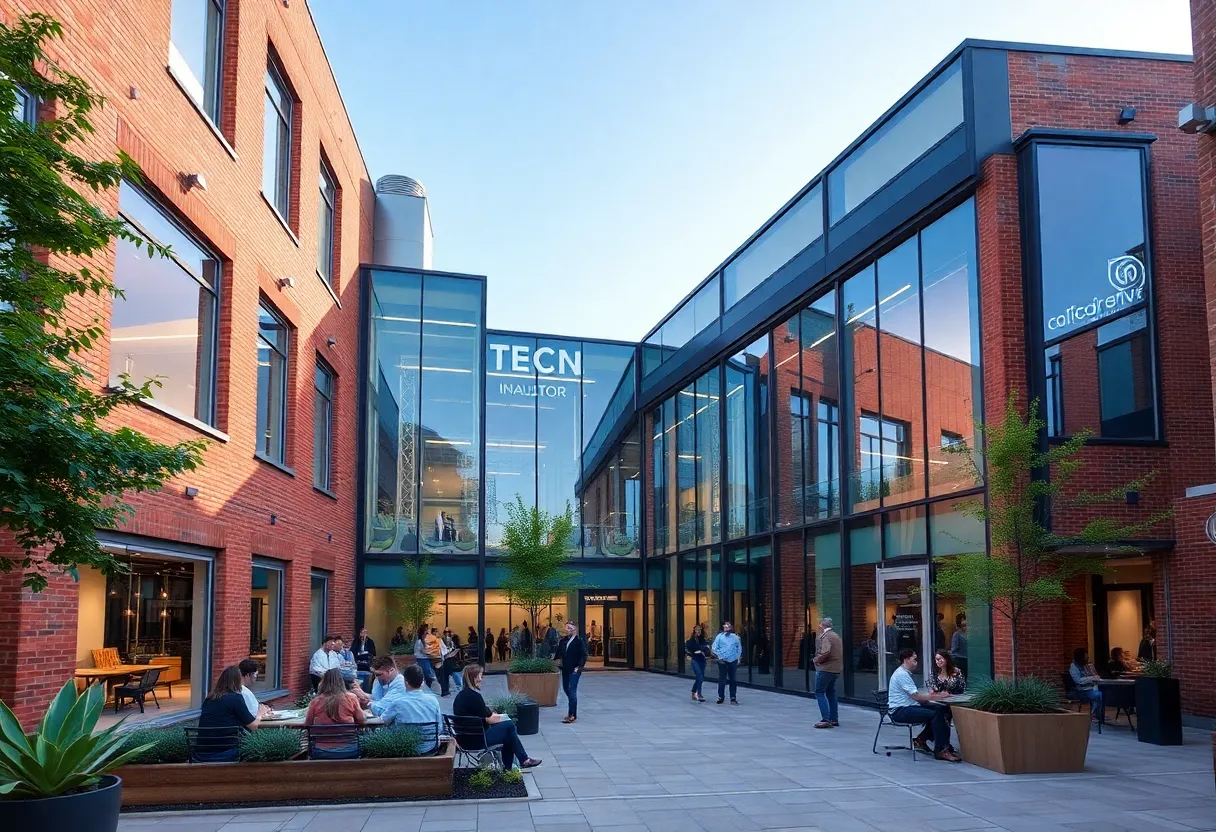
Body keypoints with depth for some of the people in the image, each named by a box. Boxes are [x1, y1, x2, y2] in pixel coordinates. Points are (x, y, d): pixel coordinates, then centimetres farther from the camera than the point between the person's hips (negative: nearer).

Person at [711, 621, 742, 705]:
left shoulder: (735, 637, 9)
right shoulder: (719, 636, 2)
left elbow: (739, 648, 13)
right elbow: (714, 648, 0)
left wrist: (738, 657, 4)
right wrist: (719, 657, -7)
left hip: (733, 661, 2)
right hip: (723, 661, -2)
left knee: (733, 680, 4)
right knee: (722, 680, 1)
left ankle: (733, 698, 9)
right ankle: (721, 697, 13)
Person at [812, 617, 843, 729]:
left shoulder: (826, 636, -15)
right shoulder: (836, 635, 15)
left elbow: (825, 652, -26)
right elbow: (841, 652, 21)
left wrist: (817, 660, -10)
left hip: (825, 669, -10)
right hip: (836, 668, 10)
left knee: (820, 692, -5)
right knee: (831, 692, 17)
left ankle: (826, 719, -13)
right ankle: (834, 719, 18)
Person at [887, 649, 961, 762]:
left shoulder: (905, 673, 17)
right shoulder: (902, 674, -16)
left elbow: (915, 694, 17)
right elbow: (915, 696, -21)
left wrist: (929, 695, 0)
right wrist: (936, 697, -16)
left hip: (909, 706, 10)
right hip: (900, 711, -10)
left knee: (940, 710, -5)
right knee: (935, 715, -23)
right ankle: (941, 751, -18)